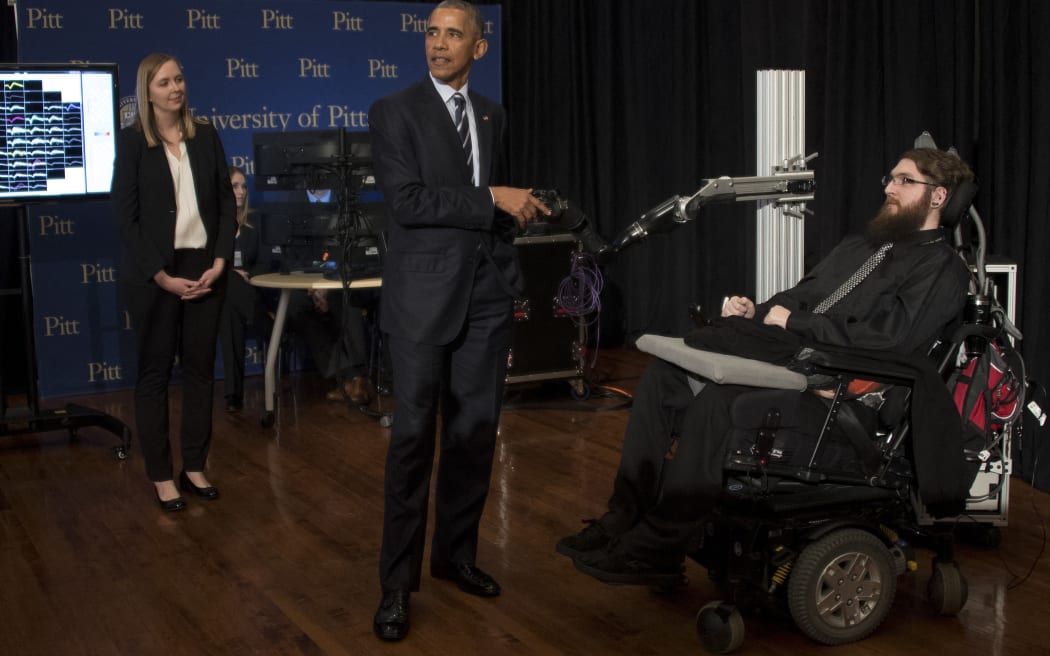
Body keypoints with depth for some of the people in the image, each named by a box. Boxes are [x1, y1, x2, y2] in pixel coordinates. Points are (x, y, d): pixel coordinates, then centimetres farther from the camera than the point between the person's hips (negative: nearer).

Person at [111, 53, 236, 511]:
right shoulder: (132, 141, -3)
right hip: (154, 275, -3)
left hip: (204, 270, 4)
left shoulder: (206, 136, 7)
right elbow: (125, 216, -7)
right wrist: (163, 276, -13)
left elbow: (226, 202, 7)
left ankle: (194, 467, 18)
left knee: (200, 369, 7)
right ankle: (161, 475, 12)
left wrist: (219, 262, -6)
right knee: (154, 373, 4)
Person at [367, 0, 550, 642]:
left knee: (475, 430, 8)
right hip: (424, 295, -5)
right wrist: (493, 199, -16)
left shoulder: (492, 115, 13)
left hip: (488, 293, 5)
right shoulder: (394, 111, -3)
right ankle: (398, 581, 8)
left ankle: (457, 553, 24)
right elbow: (407, 200, -15)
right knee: (414, 435, -2)